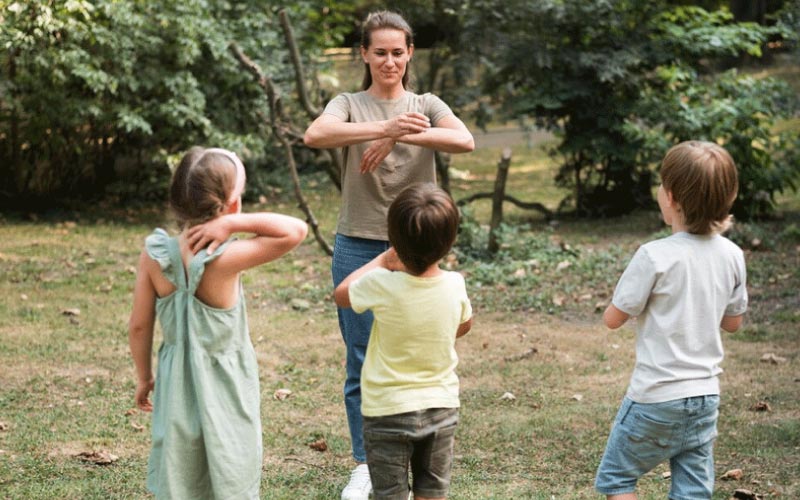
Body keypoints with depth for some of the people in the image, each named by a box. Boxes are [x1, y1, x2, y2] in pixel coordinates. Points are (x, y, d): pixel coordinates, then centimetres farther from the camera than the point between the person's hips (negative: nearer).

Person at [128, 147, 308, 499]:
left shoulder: (154, 253, -11)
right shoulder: (224, 261, -25)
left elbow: (139, 326, -3)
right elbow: (296, 230, -27)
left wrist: (143, 377, 11)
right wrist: (232, 223, -28)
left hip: (177, 388, 4)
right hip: (225, 390, -4)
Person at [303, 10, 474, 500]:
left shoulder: (427, 106, 6)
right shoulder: (349, 104, 2)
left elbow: (465, 141, -17)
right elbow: (316, 134, -23)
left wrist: (399, 136, -28)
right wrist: (385, 127, -36)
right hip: (358, 247, -1)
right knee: (363, 365, 4)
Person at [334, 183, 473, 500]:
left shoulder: (382, 286, -22)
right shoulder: (455, 285, -11)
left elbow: (341, 294, 1)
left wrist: (382, 261, 7)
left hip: (388, 411, -3)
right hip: (442, 408, 3)